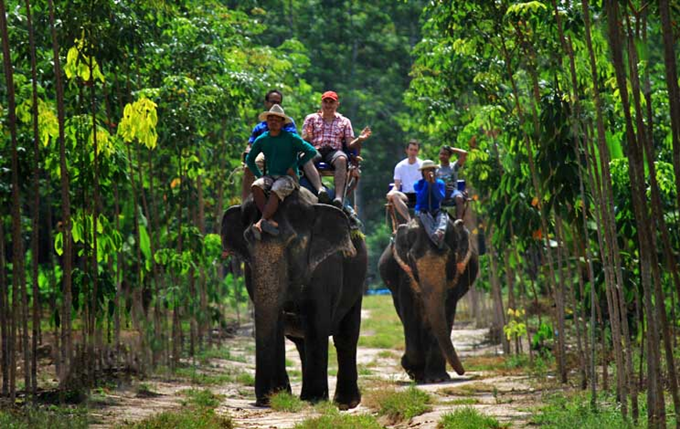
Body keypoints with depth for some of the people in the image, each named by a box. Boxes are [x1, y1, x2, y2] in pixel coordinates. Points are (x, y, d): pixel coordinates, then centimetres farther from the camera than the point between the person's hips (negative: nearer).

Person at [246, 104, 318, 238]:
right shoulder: (262, 140, 10)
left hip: (288, 177, -4)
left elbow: (311, 151, -4)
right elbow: (249, 159, 24)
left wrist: (294, 166, -5)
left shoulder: (291, 138, -2)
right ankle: (271, 221, -39)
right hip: (270, 176, 4)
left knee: (275, 192, -36)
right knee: (256, 186, -29)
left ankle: (261, 222, -43)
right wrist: (259, 175, 11)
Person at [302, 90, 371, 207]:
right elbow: (304, 140, 10)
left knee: (341, 159, -38)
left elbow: (350, 144, 14)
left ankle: (339, 197, -53)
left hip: (334, 151, 0)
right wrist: (307, 137, -15)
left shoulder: (344, 121, 23)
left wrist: (359, 139, -8)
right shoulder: (311, 118, 21)